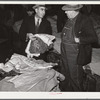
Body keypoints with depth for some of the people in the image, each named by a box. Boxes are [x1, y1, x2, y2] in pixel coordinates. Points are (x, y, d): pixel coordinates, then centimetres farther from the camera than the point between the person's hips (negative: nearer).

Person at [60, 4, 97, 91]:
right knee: (66, 75, 22)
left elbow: (93, 38, -19)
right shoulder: (69, 20, 8)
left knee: (75, 78, 4)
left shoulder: (85, 20, -17)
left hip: (76, 56, -8)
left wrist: (79, 40, -25)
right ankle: (66, 89, 43)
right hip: (66, 54, 8)